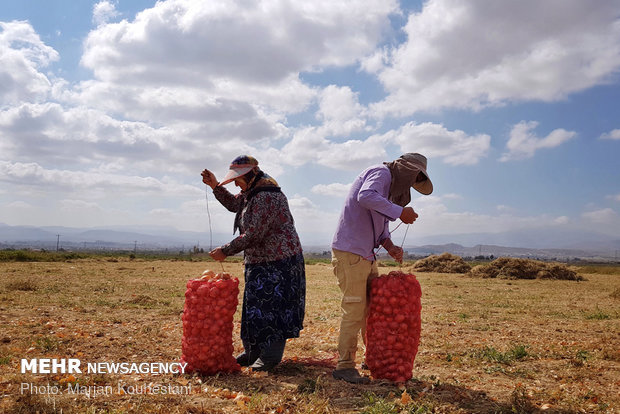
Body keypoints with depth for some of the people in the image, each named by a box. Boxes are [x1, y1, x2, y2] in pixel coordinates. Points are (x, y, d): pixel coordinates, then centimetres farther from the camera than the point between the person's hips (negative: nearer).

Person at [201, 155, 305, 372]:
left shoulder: (267, 196, -22)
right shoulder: (251, 193, 12)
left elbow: (253, 234, -25)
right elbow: (233, 204, 30)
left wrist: (226, 251, -17)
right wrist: (215, 186, 16)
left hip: (279, 262, -11)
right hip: (258, 261, 11)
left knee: (272, 306, -3)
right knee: (254, 306, 15)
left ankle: (271, 356, 10)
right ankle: (253, 352, 27)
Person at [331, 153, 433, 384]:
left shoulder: (390, 185, 22)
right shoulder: (381, 173, -8)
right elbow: (365, 196, -31)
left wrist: (389, 246, 6)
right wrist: (400, 212, -26)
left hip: (366, 256, 10)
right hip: (350, 252, -10)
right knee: (354, 311, -7)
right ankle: (344, 367, 2)